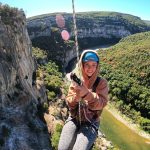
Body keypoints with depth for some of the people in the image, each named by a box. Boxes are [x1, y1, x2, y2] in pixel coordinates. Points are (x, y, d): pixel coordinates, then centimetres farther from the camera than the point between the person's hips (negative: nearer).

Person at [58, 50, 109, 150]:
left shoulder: (101, 82, -6)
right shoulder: (76, 80, 1)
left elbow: (101, 103, -18)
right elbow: (69, 102, 0)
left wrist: (86, 93, -36)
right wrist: (76, 97, -24)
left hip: (91, 122, -2)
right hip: (74, 119, 2)